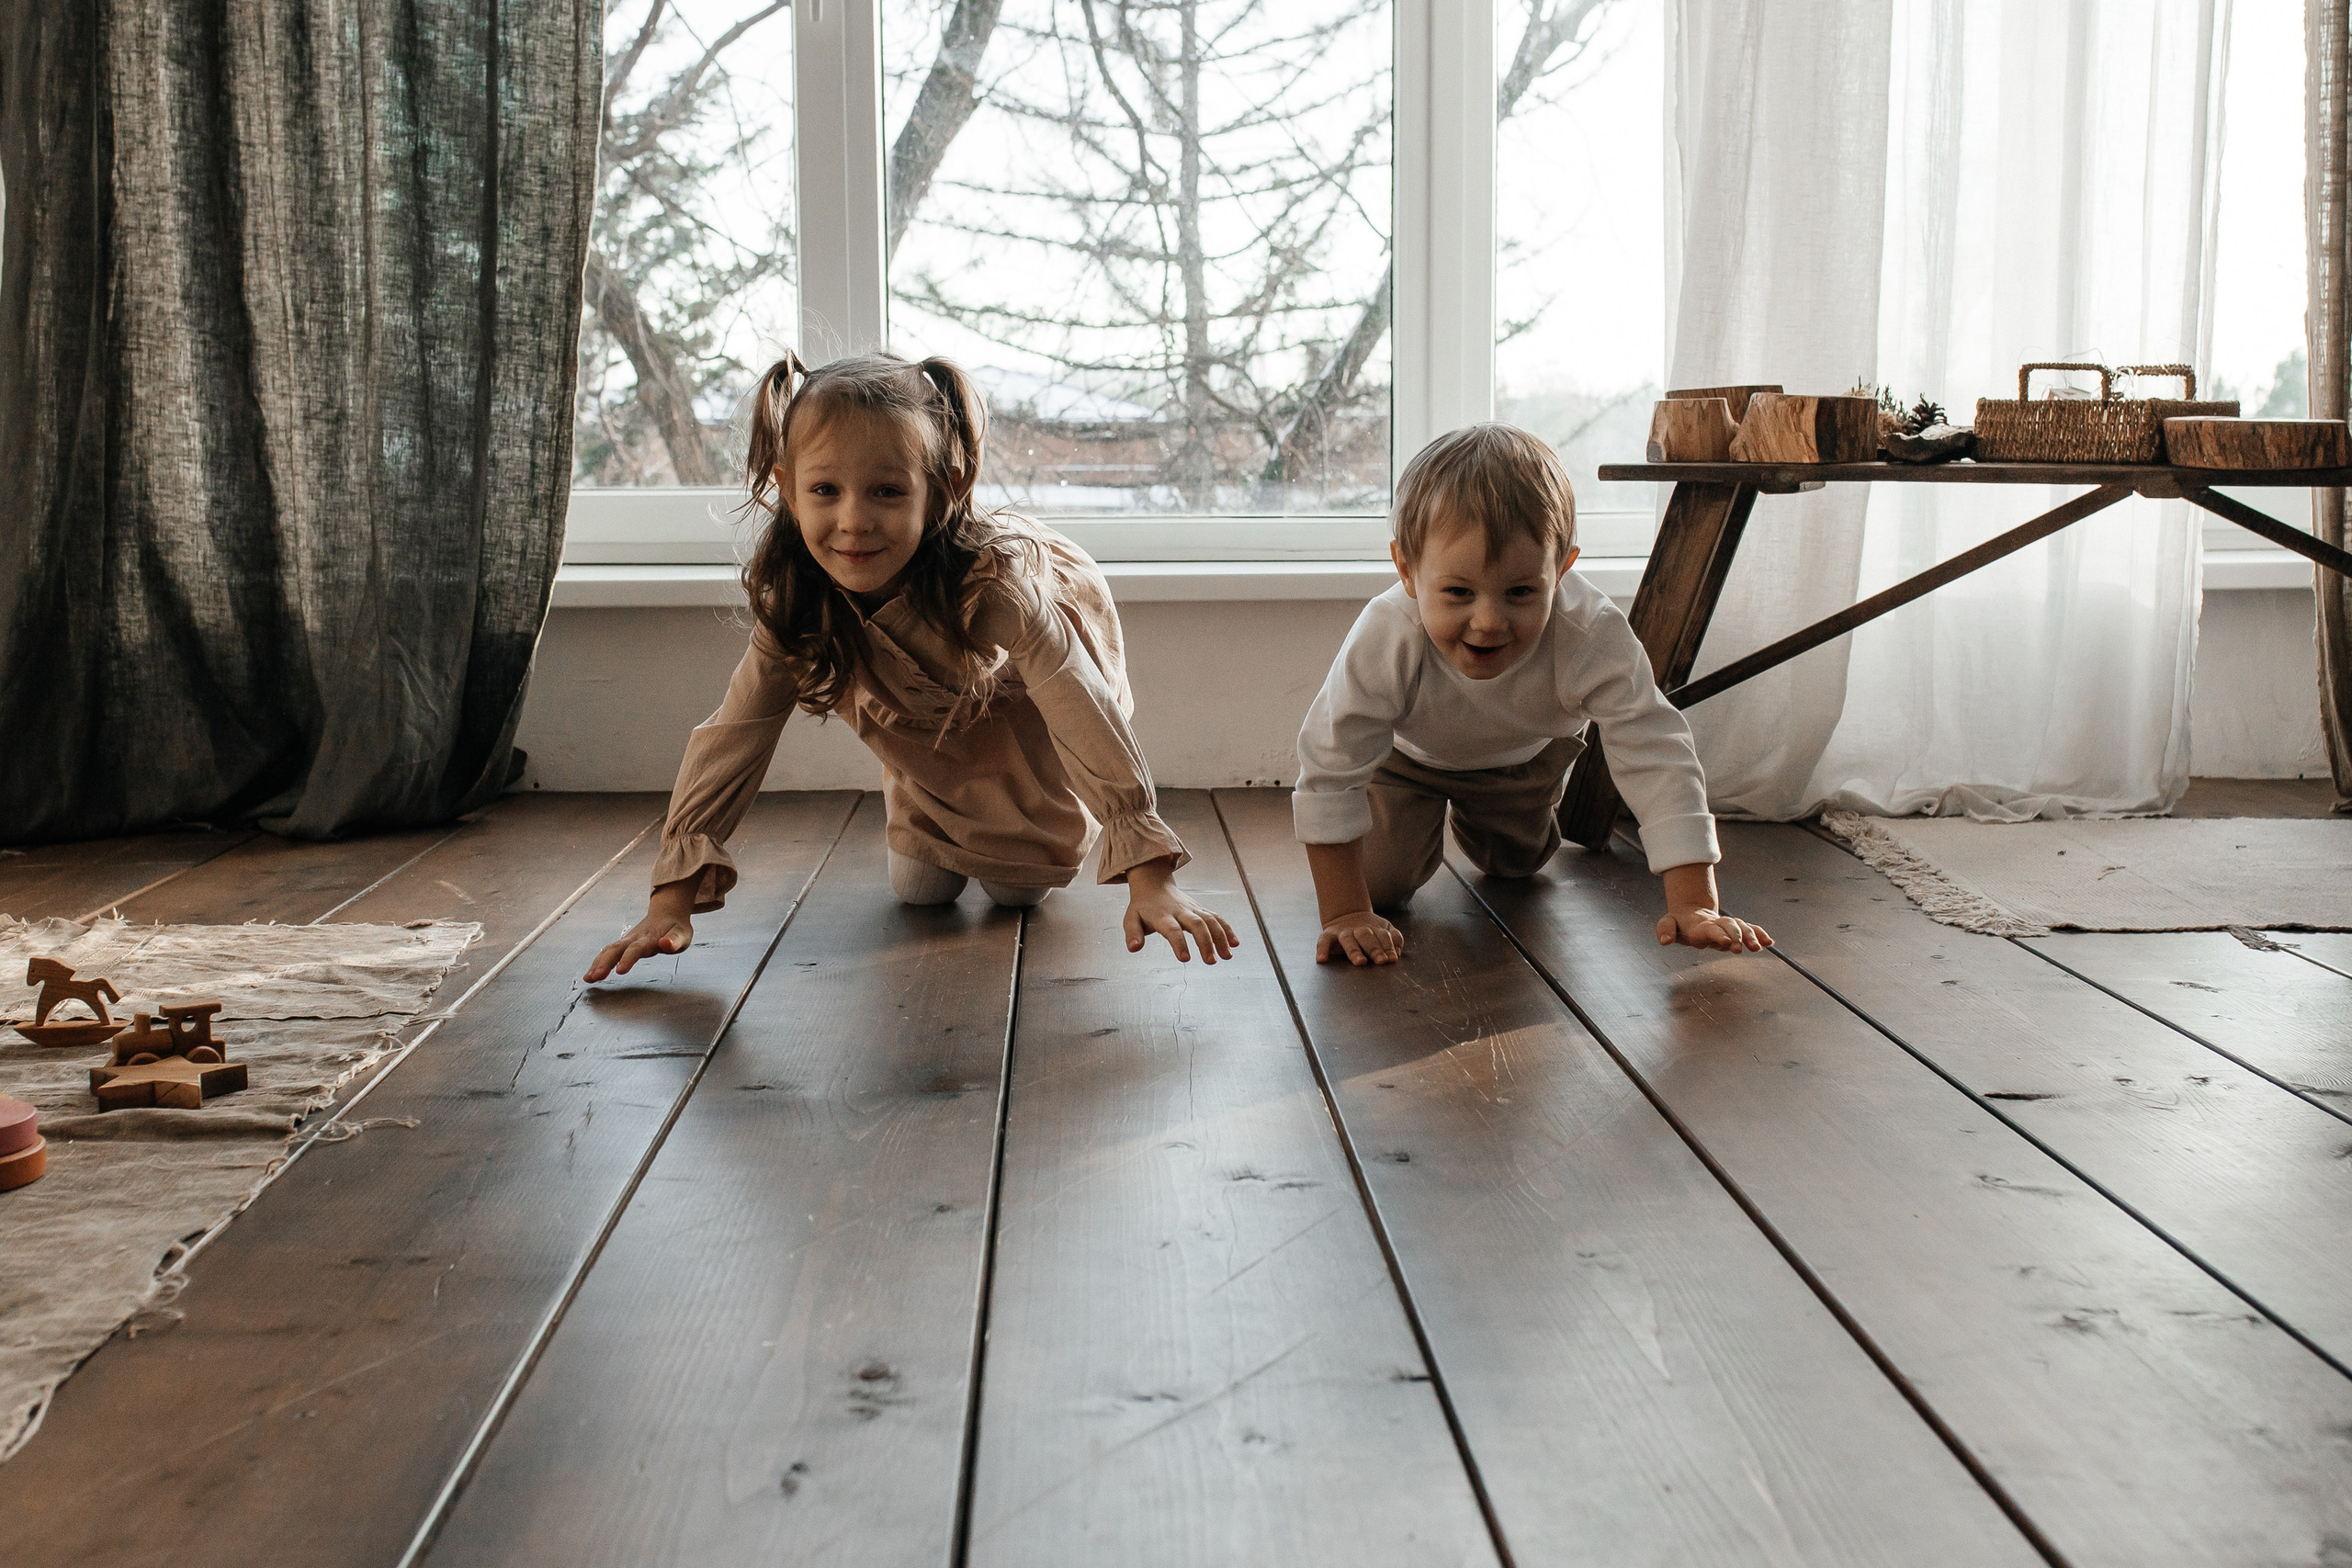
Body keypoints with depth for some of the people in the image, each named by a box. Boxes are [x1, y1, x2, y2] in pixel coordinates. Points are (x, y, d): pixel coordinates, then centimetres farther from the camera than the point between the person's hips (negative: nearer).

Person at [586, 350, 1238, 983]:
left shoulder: (995, 583, -46)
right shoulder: (793, 601, -32)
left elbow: (1087, 718, -45)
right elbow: (733, 736, -26)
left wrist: (1151, 877, -49)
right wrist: (671, 900, -32)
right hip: (929, 726, 3)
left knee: (1019, 889, -1)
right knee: (919, 890, 4)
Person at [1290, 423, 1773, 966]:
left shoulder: (1593, 639, -44)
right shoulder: (1384, 640, -46)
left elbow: (1659, 759, -40)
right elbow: (1329, 771, -37)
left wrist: (1694, 905, -48)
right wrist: (1346, 915, -37)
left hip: (1529, 755, 2)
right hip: (1408, 753, -2)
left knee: (1515, 864, 21)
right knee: (1380, 881, -4)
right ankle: (1427, 815, 29)